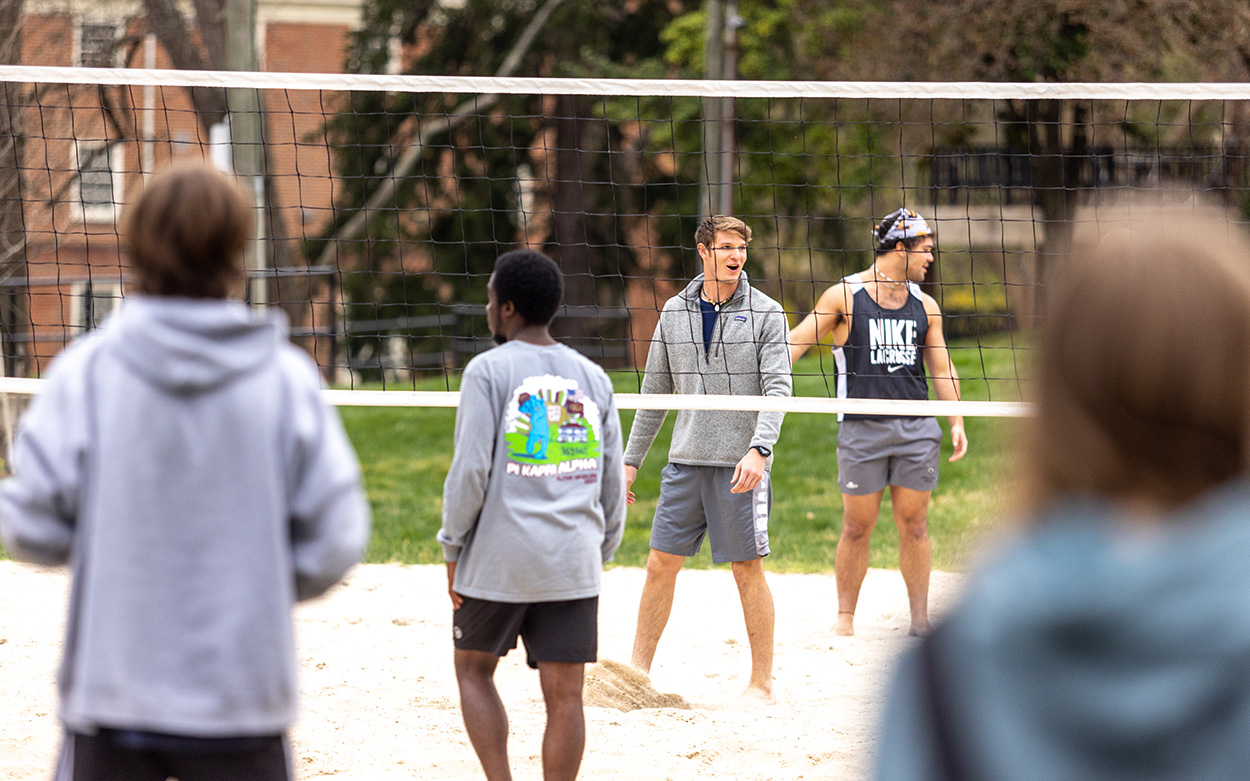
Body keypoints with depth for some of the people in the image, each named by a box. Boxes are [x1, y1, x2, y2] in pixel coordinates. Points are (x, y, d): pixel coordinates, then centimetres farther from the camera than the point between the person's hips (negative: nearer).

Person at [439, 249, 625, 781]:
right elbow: (612, 482, 11)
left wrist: (453, 547, -1)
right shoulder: (592, 379, 10)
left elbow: (471, 469, -10)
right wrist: (603, 551, 20)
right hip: (574, 566, 3)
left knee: (474, 670, 15)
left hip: (498, 558, -3)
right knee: (564, 695, 3)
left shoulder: (489, 371, -5)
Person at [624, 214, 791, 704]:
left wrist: (759, 449, -23)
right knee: (661, 563, 3)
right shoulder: (675, 312, 10)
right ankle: (637, 672, 10)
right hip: (686, 460, 4)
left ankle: (762, 683, 7)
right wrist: (631, 460, 13)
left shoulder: (765, 313, -2)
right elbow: (655, 392, 16)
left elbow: (778, 388, -9)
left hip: (741, 463, -4)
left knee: (747, 570, -1)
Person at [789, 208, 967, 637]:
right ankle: (845, 617, 12)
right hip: (862, 429, -3)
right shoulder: (844, 296, -1)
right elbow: (798, 340, -1)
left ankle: (920, 619, 10)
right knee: (857, 526, 1)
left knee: (914, 524, 4)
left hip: (916, 428, 3)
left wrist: (956, 422, 8)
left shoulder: (924, 305, 12)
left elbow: (941, 368, 16)